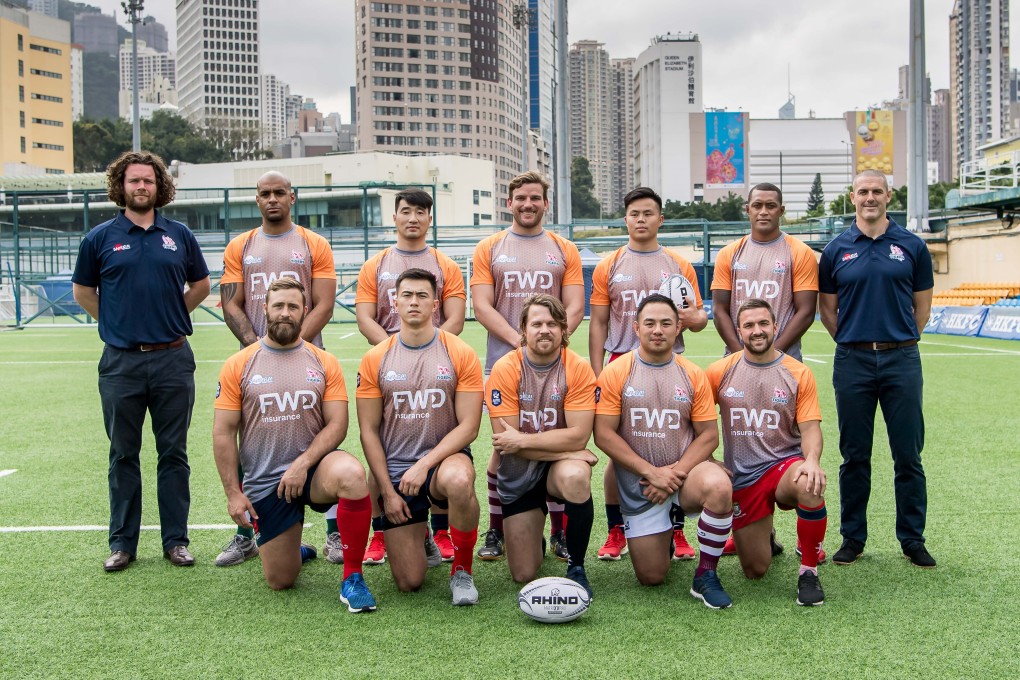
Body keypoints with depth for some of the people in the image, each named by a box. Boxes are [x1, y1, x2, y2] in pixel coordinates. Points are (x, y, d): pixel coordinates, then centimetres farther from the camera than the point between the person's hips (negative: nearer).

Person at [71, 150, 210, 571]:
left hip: (173, 359, 1)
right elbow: (82, 291, 13)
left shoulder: (179, 235, 6)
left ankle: (176, 540, 15)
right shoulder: (101, 238, 3)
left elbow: (200, 285, 17)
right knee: (123, 455, 8)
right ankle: (122, 542, 17)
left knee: (174, 454, 6)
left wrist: (170, 317, 9)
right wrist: (115, 323, 7)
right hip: (121, 362, 0)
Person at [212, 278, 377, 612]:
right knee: (280, 581, 3)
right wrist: (233, 493, -5)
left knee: (352, 474, -37)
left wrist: (303, 464, -18)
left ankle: (352, 577, -19)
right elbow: (223, 433, 1)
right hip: (263, 482, 1)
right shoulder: (238, 365, 0)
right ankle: (290, 547, 42)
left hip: (313, 467, -1)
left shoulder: (324, 362, 1)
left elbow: (337, 424, -4)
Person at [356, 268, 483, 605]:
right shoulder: (375, 359, 1)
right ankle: (420, 535, 34)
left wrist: (425, 464, -18)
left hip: (444, 459, -1)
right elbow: (369, 431, 3)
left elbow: (468, 426, -7)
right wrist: (388, 491, -4)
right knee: (409, 582, -4)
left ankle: (462, 570, -13)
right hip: (395, 471, 1)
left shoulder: (461, 354, -4)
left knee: (459, 481, -41)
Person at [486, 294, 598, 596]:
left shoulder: (578, 368, -13)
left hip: (561, 465, -1)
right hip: (519, 476, 1)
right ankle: (536, 536, 38)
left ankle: (576, 566, -14)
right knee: (523, 575, -1)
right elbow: (504, 440, -18)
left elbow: (578, 436, -20)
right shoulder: (505, 369, -14)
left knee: (575, 476, -39)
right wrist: (565, 449, -21)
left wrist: (521, 440, -22)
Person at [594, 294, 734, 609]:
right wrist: (651, 472, -16)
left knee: (719, 487, -35)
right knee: (651, 577, -1)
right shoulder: (616, 373, -5)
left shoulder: (693, 375, 1)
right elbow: (604, 434, -10)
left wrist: (677, 471, -16)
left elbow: (708, 435, 0)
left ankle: (705, 576, -14)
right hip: (638, 484, 0)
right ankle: (666, 531, 36)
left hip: (685, 472, 1)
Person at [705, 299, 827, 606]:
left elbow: (810, 427, -5)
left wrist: (812, 460, -25)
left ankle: (808, 571, -16)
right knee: (755, 571, 2)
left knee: (811, 486, -39)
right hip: (741, 477, 1)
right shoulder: (720, 371, 0)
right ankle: (764, 534, 41)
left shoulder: (799, 373, -1)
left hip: (785, 463, -1)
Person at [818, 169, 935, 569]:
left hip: (902, 360, 0)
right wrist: (855, 342, 4)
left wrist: (899, 342, 5)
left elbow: (922, 306, 10)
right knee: (854, 456, 7)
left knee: (908, 455, 4)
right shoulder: (836, 250, 5)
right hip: (852, 362, 0)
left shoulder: (912, 246, 5)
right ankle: (853, 538, 18)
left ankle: (913, 539, 16)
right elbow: (827, 309, 10)